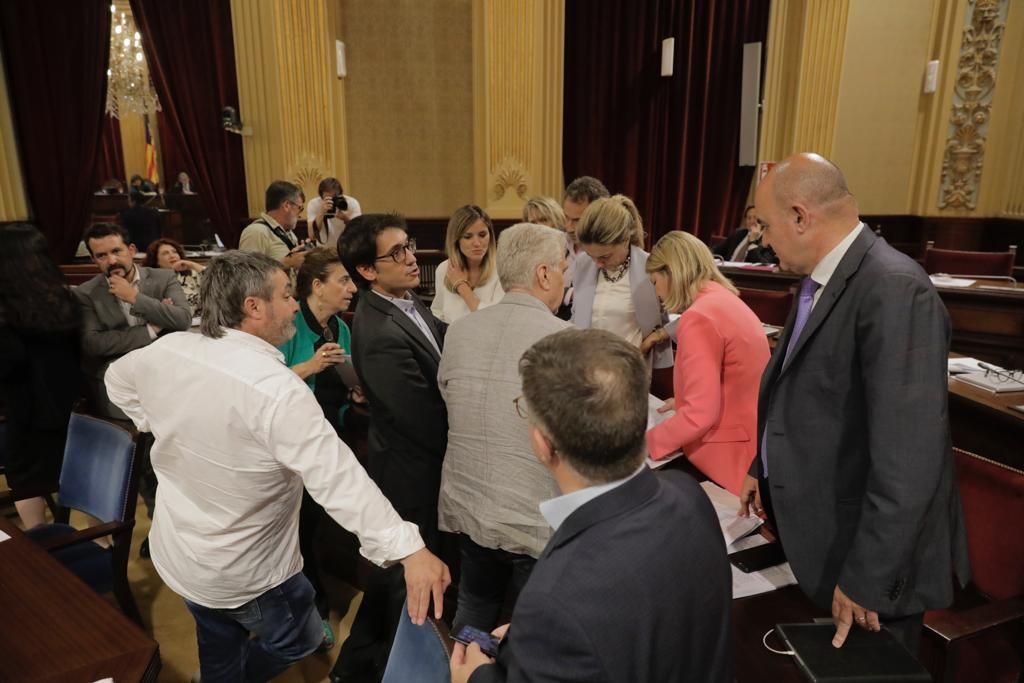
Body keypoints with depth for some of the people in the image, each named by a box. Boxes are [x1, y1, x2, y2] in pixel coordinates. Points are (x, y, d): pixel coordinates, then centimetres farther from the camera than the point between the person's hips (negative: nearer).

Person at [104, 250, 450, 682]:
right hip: (244, 572, -7)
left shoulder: (169, 350, -9)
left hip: (176, 551, 7)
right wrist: (408, 549, -40)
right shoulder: (276, 389, -32)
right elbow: (338, 478, -39)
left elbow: (118, 379, 14)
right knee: (300, 641, 22)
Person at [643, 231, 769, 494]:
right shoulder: (727, 300, 8)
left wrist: (645, 442, -13)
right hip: (744, 445, 9)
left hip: (728, 458, -9)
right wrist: (686, 399, 20)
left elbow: (701, 414, -23)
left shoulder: (698, 317, -21)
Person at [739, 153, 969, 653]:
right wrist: (764, 468, 18)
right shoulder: (821, 279, 4)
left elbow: (907, 457, -28)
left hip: (863, 559, -8)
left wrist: (866, 579, -24)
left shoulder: (893, 290, -25)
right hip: (812, 540, 8)